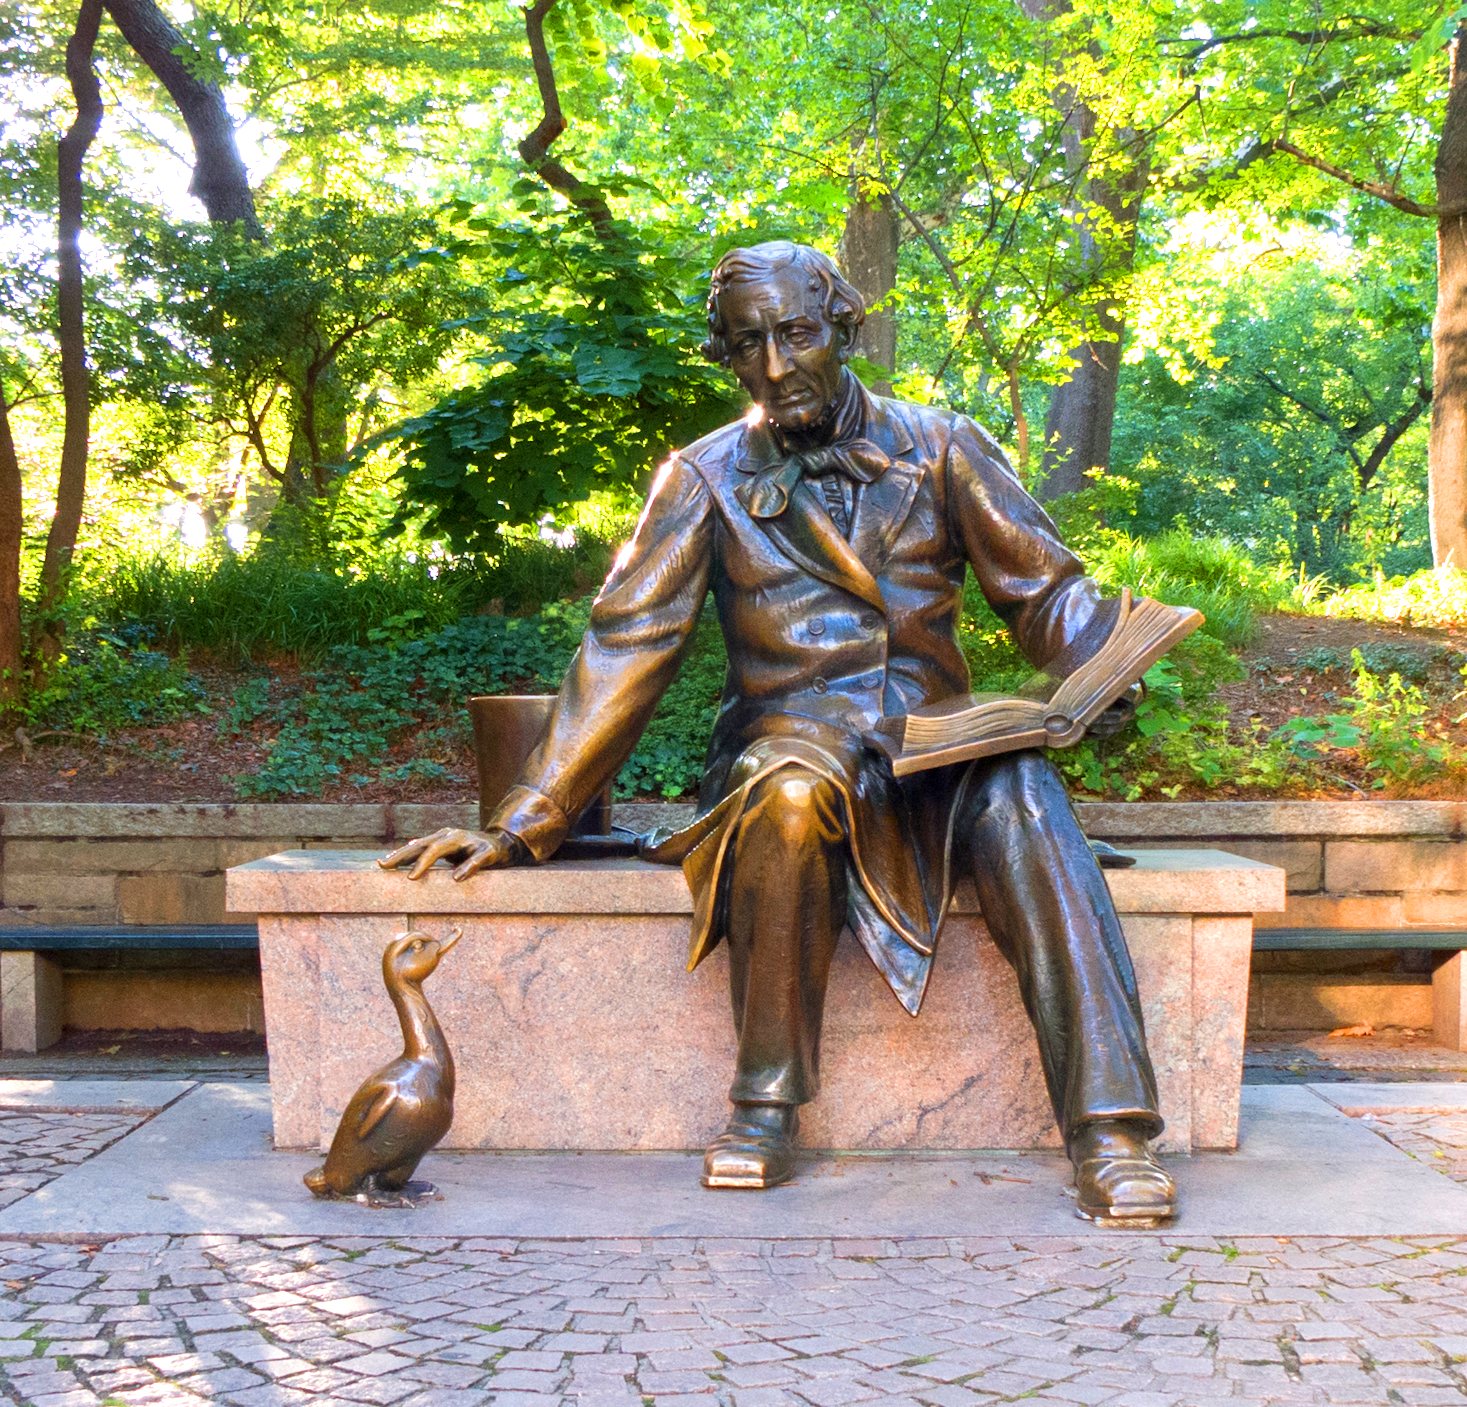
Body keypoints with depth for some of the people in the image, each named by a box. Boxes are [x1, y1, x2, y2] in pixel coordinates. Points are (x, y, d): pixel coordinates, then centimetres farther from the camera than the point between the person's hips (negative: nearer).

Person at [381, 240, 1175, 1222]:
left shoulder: (938, 448, 8)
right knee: (793, 790, -37)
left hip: (934, 754, 1)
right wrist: (524, 827, -3)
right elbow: (626, 651, 3)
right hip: (791, 743, -1)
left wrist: (1106, 657, -15)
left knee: (1020, 799, -34)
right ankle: (766, 1112, -24)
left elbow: (1046, 588, 9)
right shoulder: (706, 479, 7)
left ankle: (1110, 1131, -37)